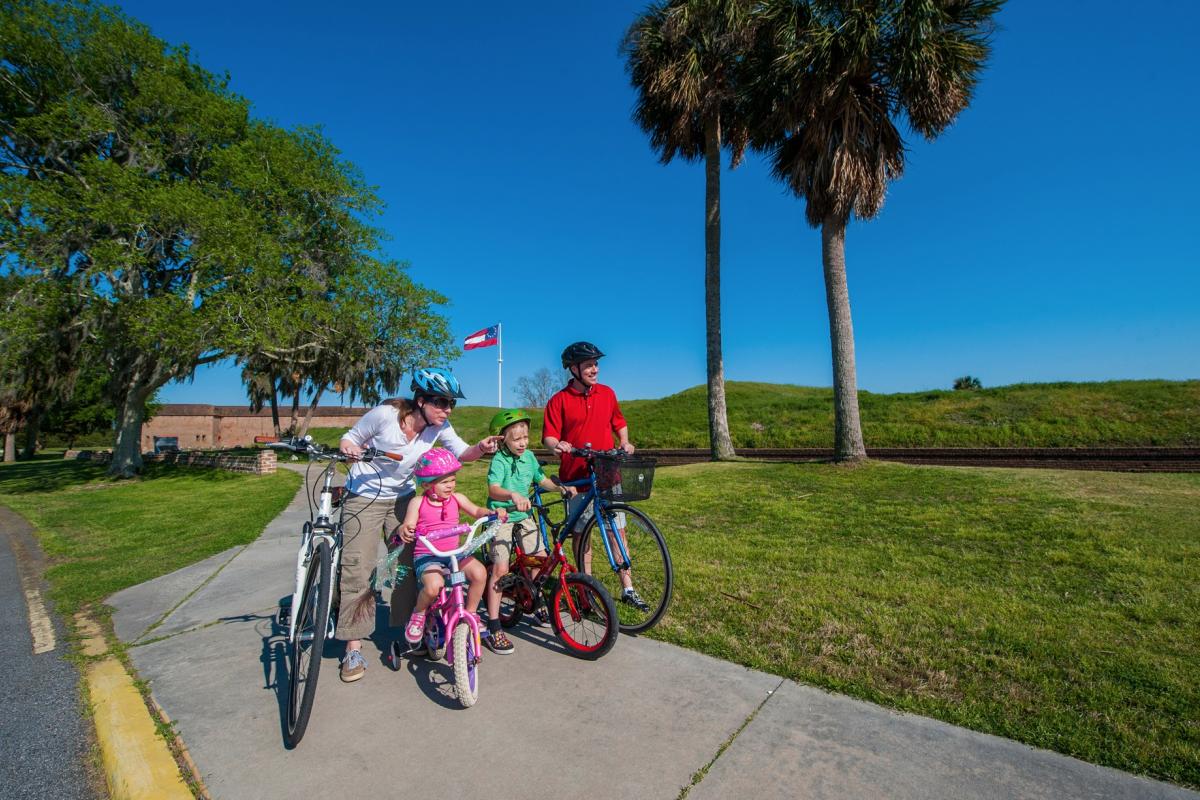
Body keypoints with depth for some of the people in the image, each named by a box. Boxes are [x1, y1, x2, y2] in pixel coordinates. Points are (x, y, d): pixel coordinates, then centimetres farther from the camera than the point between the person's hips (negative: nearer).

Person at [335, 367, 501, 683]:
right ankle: (354, 648, 7)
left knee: (410, 563, 3)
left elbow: (462, 452, -13)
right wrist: (348, 449, -31)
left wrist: (480, 448, -34)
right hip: (364, 497, -4)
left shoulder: (440, 427, -13)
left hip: (402, 497, 4)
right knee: (357, 568, -5)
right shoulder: (385, 414, -23)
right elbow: (351, 438, -9)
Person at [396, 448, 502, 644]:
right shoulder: (418, 503, -2)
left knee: (479, 572, -23)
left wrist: (493, 513, -21)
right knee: (434, 585, -33)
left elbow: (476, 512, -1)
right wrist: (403, 530, -33)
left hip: (454, 553, 3)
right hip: (426, 556, -3)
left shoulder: (457, 498, 5)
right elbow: (408, 525, -8)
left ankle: (470, 613, 3)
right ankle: (418, 614, 3)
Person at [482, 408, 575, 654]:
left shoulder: (529, 456, 3)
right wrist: (513, 495, -52)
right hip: (502, 517, -6)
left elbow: (542, 480, 14)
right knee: (500, 569, -13)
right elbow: (493, 490, -34)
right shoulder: (499, 460, -18)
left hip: (524, 516, 6)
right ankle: (493, 628, -1)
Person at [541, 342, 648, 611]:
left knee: (617, 531, 5)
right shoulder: (559, 400, -3)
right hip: (576, 478, -2)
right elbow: (549, 437, -7)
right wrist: (557, 445, -28)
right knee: (581, 534, 9)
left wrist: (624, 442, 2)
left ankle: (628, 589, 17)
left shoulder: (607, 393, 7)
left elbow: (619, 423, 19)